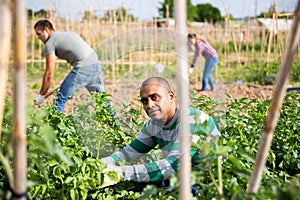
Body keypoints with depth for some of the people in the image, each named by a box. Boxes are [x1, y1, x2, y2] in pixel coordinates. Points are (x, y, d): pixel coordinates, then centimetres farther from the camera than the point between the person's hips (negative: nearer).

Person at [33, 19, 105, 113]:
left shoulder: (49, 43, 5)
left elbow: (49, 75, 1)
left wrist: (41, 96, 10)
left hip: (83, 68, -8)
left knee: (60, 100, 1)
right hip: (96, 64, 8)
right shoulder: (69, 33, 28)